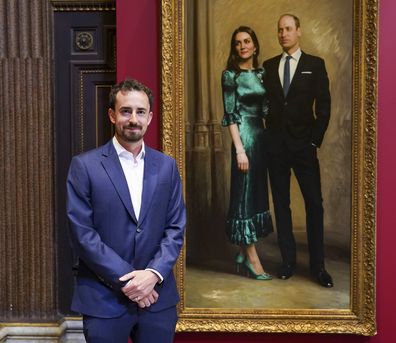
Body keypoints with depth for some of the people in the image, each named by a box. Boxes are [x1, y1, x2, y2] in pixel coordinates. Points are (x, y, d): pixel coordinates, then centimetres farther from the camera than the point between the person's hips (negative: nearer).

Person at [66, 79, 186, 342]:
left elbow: (176, 227, 2)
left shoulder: (167, 166, 5)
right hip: (104, 299, -2)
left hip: (158, 296, 3)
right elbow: (82, 233, -9)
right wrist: (125, 280, -13)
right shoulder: (85, 165, -5)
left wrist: (154, 273, -11)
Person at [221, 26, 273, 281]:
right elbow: (230, 115, -11)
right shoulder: (230, 75, -5)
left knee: (258, 192, 10)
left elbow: (266, 109, 14)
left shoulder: (261, 73, 12)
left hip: (261, 135, 7)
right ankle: (252, 259, 2)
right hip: (244, 137, -7)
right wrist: (239, 149, -17)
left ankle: (244, 252, 22)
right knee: (246, 192, -4)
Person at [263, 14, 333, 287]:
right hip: (276, 145, 2)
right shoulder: (269, 66, 11)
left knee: (314, 203, -2)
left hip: (303, 144, -2)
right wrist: (267, 137, 1)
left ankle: (318, 265, 8)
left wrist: (315, 140, -6)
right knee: (281, 203, 6)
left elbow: (324, 105, 1)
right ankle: (288, 260, 16)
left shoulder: (315, 64, 4)